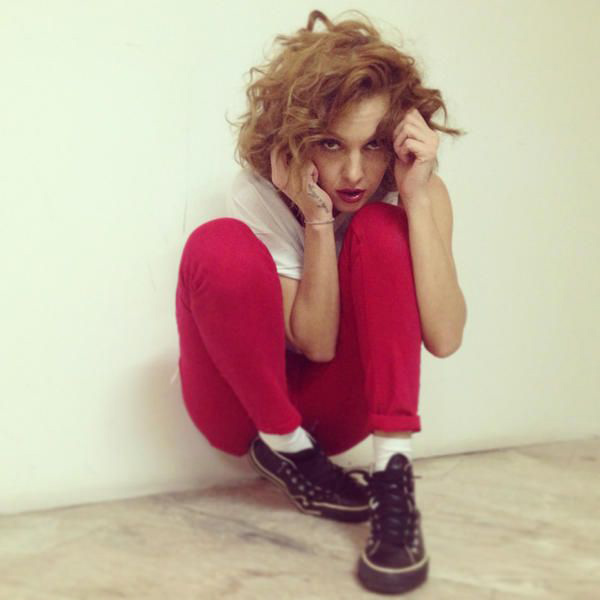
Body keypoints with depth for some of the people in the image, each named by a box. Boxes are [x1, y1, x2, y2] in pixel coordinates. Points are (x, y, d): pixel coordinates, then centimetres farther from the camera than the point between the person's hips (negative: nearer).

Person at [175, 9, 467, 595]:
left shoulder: (417, 191, -13)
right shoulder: (258, 192, -20)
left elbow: (444, 337, -26)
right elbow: (315, 341, -24)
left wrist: (417, 196, -31)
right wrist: (317, 217, -34)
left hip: (338, 402, 2)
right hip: (244, 405, -1)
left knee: (381, 229, -24)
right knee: (220, 246, -31)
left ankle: (392, 471, -24)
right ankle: (286, 450, -12)